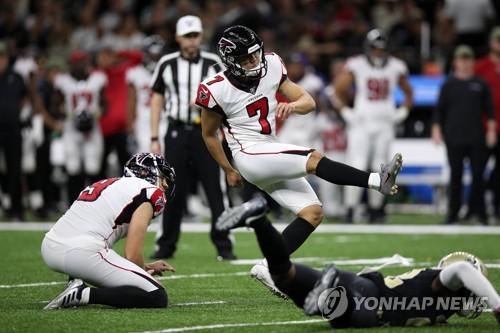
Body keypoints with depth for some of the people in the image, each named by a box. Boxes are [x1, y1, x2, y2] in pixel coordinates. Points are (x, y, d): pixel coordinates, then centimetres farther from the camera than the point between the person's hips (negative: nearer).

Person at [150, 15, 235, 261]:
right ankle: (166, 245, 13)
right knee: (173, 191, 4)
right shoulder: (167, 64, 5)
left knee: (216, 189, -4)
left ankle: (223, 246, 1)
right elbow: (157, 100, 9)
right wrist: (154, 138, 4)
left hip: (205, 132, -1)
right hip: (177, 131, 1)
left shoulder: (213, 63, 2)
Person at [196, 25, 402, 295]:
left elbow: (308, 101, 2)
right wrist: (228, 171, 12)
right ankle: (377, 181, -36)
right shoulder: (217, 90, -13)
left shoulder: (270, 67, 0)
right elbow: (209, 134, 4)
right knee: (314, 159, -27)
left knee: (312, 213, -4)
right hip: (250, 154, -7)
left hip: (275, 156, 7)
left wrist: (293, 105, -22)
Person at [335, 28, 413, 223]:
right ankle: (351, 207, -6)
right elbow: (339, 89, 6)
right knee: (357, 166, -10)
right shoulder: (356, 66, -4)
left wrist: (402, 112, 6)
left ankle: (375, 208, 14)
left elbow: (408, 93, 17)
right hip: (361, 124, -2)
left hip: (385, 125, 2)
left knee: (379, 168, 4)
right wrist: (346, 111, -1)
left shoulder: (395, 67, 3)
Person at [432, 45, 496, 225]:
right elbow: (439, 109, 8)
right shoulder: (449, 85, 7)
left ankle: (478, 211, 9)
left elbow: (489, 109, 10)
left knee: (478, 174, -1)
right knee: (455, 176, 2)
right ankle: (453, 213, 7)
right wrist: (436, 130, 1)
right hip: (454, 139, 0)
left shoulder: (480, 84, 7)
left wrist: (491, 130, 2)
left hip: (477, 139, 0)